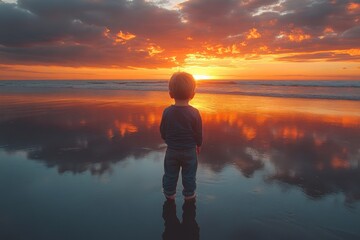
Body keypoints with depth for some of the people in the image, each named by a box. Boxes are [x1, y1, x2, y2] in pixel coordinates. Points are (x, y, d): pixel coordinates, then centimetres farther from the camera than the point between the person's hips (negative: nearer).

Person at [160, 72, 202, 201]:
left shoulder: (167, 112, -12)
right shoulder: (194, 113, -17)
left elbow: (163, 131, -2)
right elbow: (198, 133, -8)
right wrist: (198, 145, 11)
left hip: (172, 150, 2)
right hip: (189, 151, -1)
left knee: (170, 174, 18)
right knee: (189, 175, 16)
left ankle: (169, 194, 32)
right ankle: (189, 195, 28)